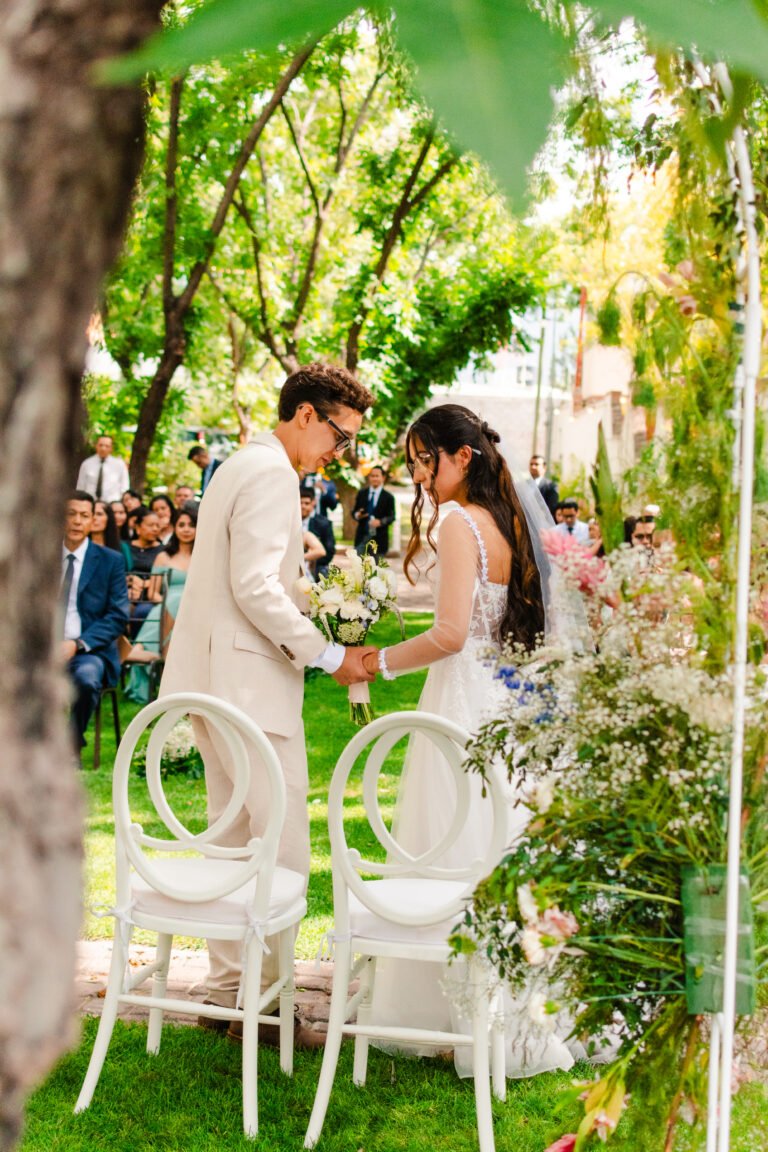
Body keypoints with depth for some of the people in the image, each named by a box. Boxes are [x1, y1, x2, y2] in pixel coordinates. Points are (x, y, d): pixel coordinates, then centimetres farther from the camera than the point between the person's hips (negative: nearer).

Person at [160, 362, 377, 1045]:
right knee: (283, 848, -6)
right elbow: (255, 586, -22)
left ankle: (226, 989, 23)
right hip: (249, 682, -11)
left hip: (218, 680, 11)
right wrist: (327, 654, -17)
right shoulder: (272, 474, -14)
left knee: (235, 843, 16)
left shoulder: (243, 466, 20)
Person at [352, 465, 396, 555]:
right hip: (362, 537, 2)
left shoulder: (388, 497, 0)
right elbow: (354, 511, 12)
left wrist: (380, 522, -23)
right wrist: (357, 515, -12)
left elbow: (391, 517, -4)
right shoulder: (361, 493, 10)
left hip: (379, 539, -2)